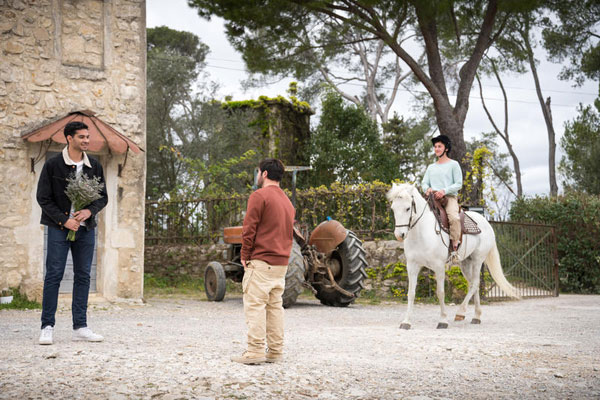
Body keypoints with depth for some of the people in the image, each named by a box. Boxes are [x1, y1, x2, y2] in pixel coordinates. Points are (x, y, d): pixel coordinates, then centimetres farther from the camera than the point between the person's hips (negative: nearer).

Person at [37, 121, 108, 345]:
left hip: (85, 228, 4)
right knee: (54, 275, -3)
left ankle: (80, 327, 11)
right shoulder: (53, 165, -5)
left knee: (83, 276, 5)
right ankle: (47, 327, 2)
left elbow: (103, 197, 10)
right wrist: (63, 220, -14)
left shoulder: (94, 167, 7)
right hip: (59, 228, -4)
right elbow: (43, 198, -5)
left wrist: (89, 211, -10)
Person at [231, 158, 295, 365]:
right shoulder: (287, 201, 18)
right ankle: (275, 351, 11)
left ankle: (255, 351, -11)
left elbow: (249, 229, -12)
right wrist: (282, 255, 16)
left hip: (261, 262, -8)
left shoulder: (259, 196, -8)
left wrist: (245, 255, -5)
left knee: (255, 304, -7)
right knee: (275, 305, 10)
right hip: (282, 262, 8)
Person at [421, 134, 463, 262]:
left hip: (449, 197, -5)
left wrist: (444, 191, -15)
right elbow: (424, 183, 17)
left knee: (454, 218, -34)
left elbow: (458, 184, 0)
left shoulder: (453, 164, 8)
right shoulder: (431, 167, 23)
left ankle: (454, 248, -28)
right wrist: (427, 189, -7)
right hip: (433, 198, 5)